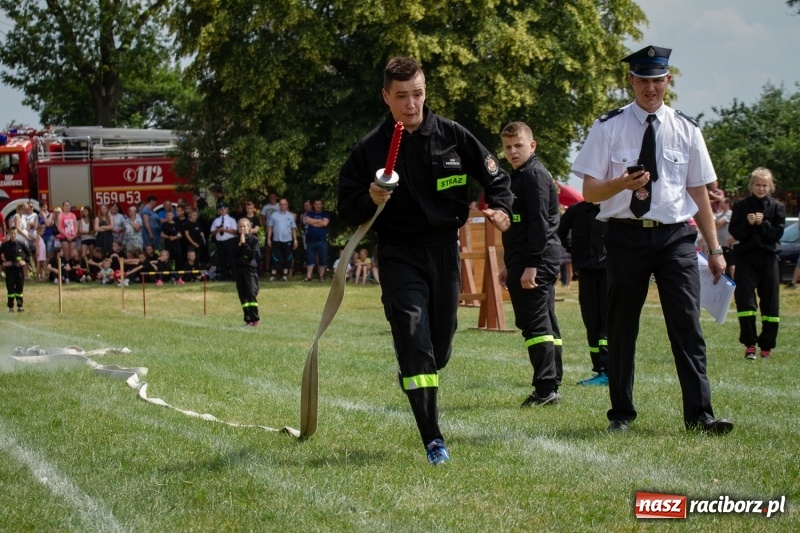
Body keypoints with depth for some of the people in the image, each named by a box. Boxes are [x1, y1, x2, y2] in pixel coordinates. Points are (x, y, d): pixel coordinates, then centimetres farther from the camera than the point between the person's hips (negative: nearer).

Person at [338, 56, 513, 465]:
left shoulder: (452, 136, 0)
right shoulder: (369, 149, -3)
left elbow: (495, 175, 8)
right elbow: (346, 209, 0)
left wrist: (500, 208, -12)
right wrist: (369, 199, -22)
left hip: (445, 249, 2)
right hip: (399, 254, -2)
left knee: (441, 344, 11)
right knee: (414, 337, -14)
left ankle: (411, 376, 48)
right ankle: (433, 441, -12)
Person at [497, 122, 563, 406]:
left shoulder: (534, 175, -10)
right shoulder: (518, 176, 21)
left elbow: (539, 222, -18)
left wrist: (531, 264, -23)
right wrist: (510, 265, 26)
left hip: (536, 263, -11)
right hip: (525, 262, 11)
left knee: (534, 323, -12)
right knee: (545, 323, 11)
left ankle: (546, 388, -15)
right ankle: (551, 388, 15)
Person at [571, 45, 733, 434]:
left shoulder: (686, 131, 8)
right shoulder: (608, 128, 2)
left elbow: (699, 193, 12)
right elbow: (590, 191, 0)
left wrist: (714, 249, 10)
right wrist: (622, 183, -21)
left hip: (676, 236, 1)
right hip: (626, 236, -1)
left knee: (687, 327, -6)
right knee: (621, 328, 6)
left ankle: (698, 414, -5)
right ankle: (621, 413, 17)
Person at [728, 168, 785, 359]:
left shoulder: (777, 207, 5)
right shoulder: (741, 206, 5)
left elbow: (778, 233, -2)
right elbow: (735, 232, 0)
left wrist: (763, 224, -16)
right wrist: (748, 223, -16)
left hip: (769, 258, 1)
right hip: (746, 257, 0)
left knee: (770, 302, 2)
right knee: (745, 299, -9)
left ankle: (767, 345, 12)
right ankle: (749, 344, -3)